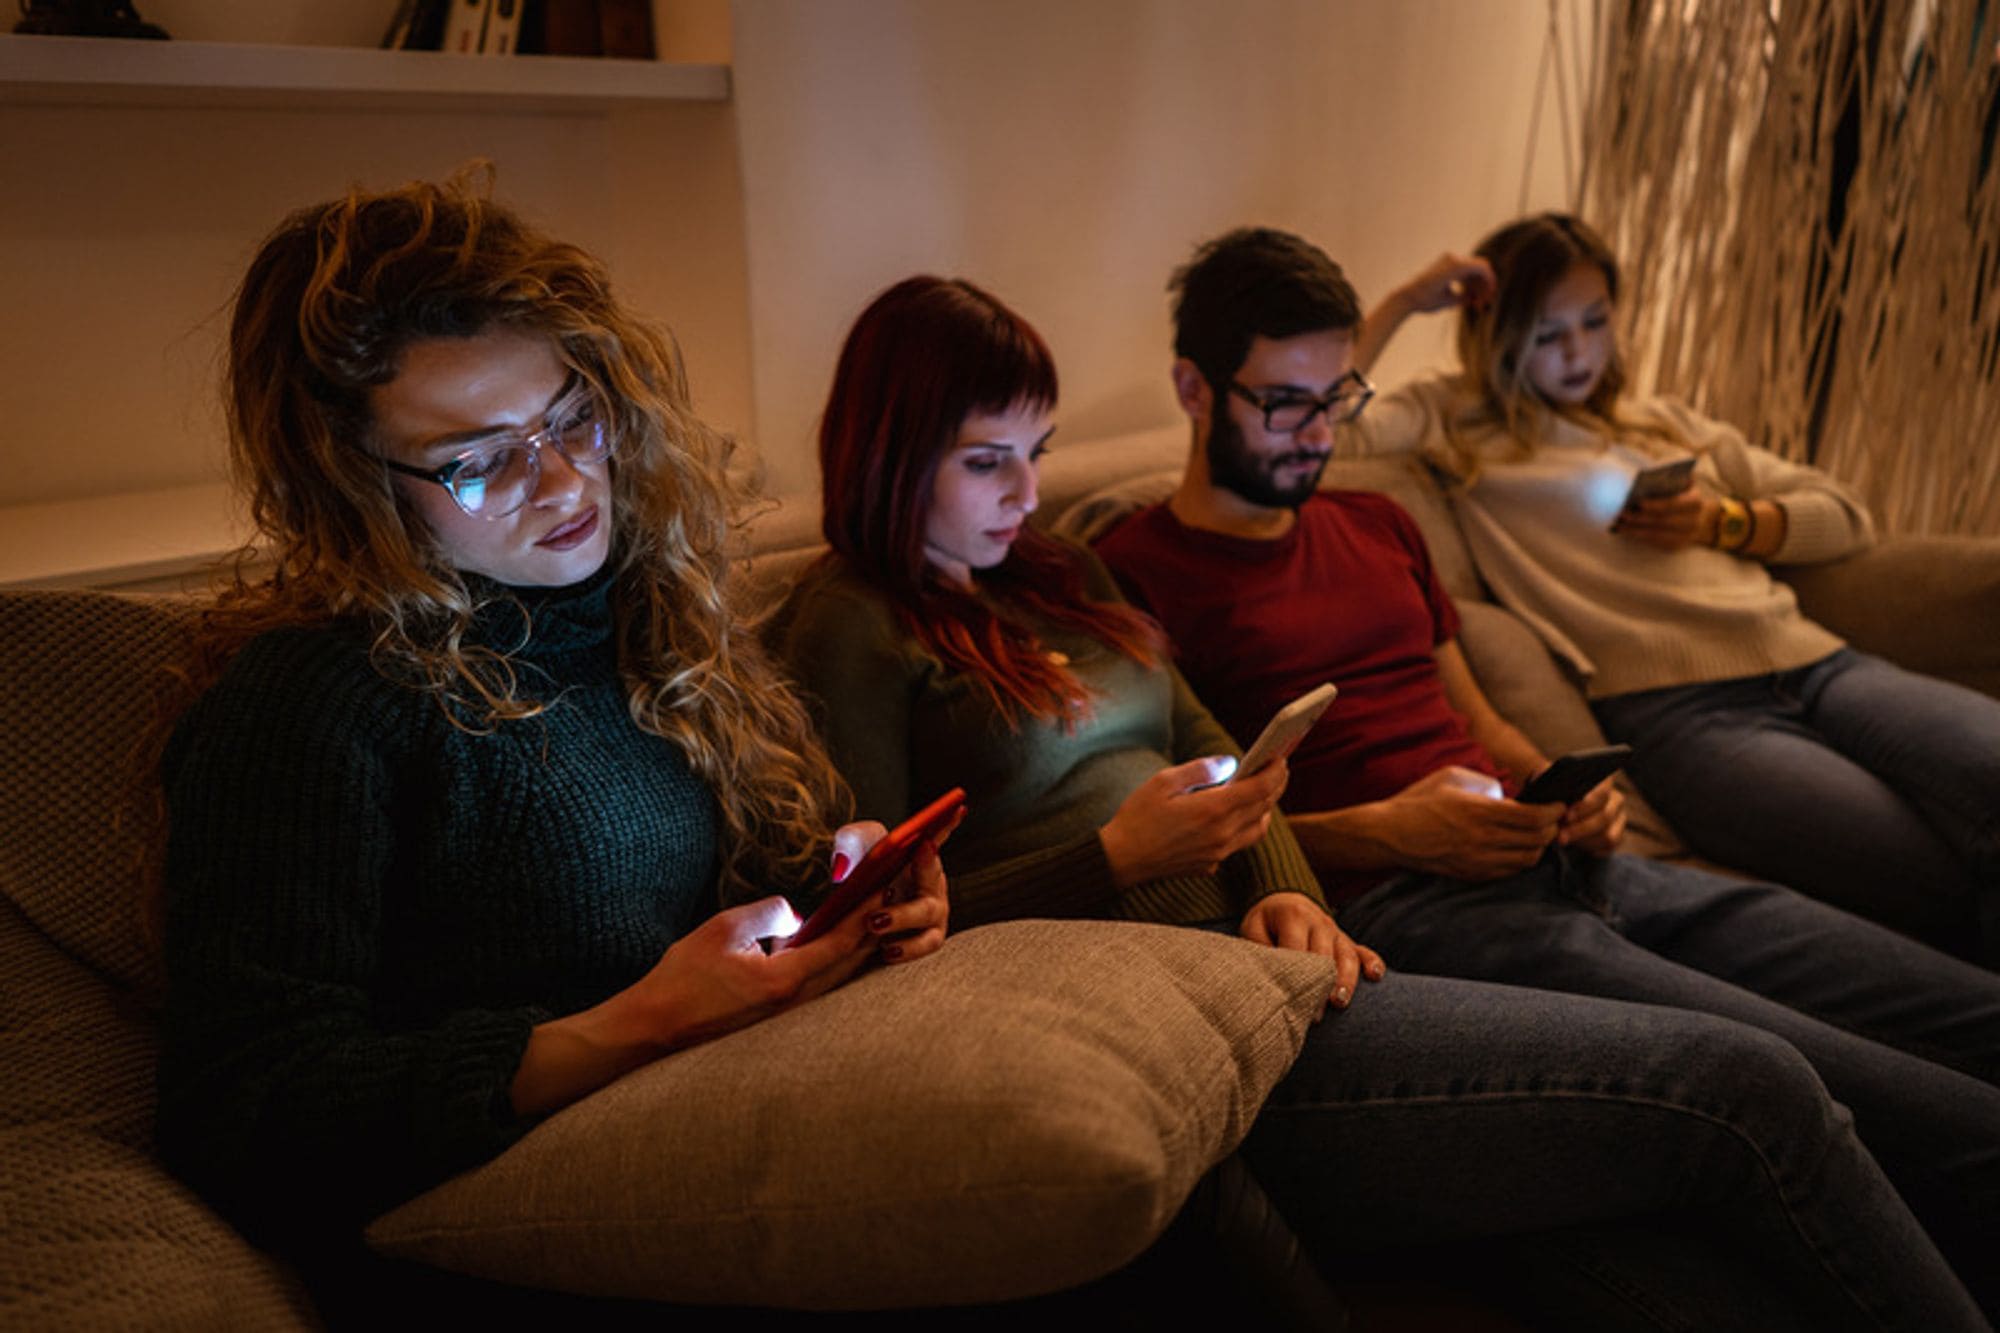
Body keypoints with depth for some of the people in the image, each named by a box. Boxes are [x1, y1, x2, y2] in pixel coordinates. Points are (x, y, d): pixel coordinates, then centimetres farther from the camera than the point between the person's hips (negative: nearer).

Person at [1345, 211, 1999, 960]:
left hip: (1815, 664, 7)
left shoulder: (1665, 424, 30)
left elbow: (1845, 515, 28)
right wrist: (1402, 303, 5)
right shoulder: (1457, 422, 15)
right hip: (1676, 709, -6)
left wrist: (1720, 522, 8)